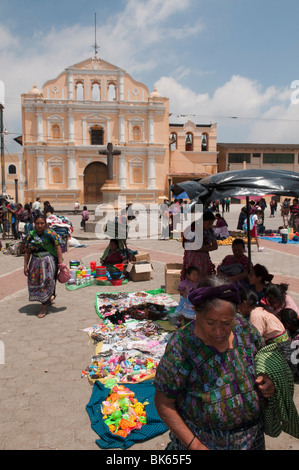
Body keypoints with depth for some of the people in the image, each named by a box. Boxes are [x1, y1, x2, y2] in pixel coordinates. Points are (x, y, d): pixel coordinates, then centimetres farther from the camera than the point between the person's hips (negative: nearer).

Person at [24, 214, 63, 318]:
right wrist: (25, 266, 6)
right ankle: (49, 299, 34)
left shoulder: (50, 233, -8)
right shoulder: (31, 235, 5)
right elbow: (27, 252, 9)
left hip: (49, 260, -5)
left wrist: (60, 263, -14)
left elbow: (58, 248, -10)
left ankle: (43, 307, -1)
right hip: (35, 261, 5)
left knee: (47, 281, -9)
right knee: (35, 282, 9)